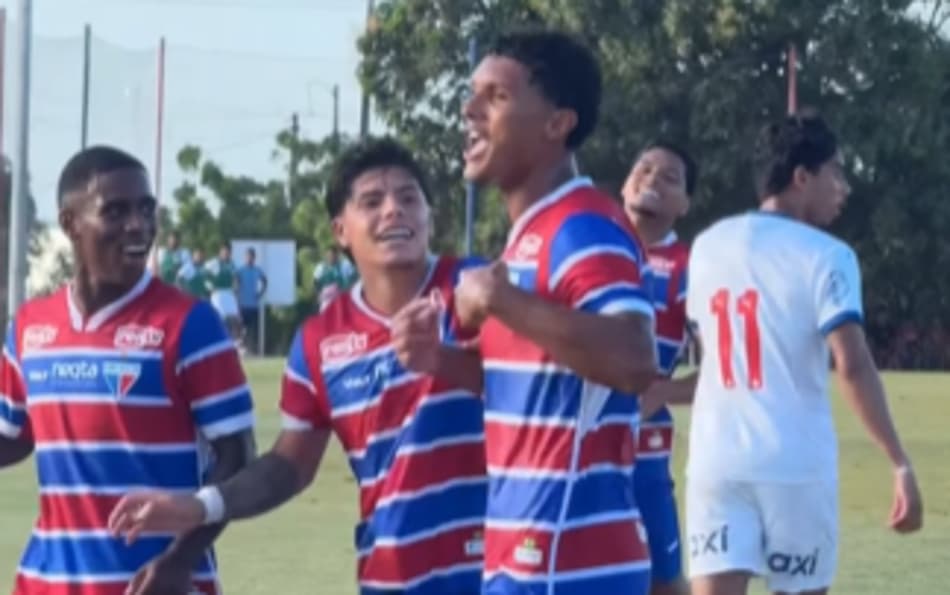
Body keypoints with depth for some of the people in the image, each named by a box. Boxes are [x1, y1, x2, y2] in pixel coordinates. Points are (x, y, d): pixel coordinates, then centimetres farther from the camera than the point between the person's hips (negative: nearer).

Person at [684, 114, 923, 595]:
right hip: (796, 464, -4)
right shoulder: (825, 256, -7)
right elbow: (852, 366, -17)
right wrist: (900, 463, -16)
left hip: (717, 460, 4)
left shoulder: (707, 246, 10)